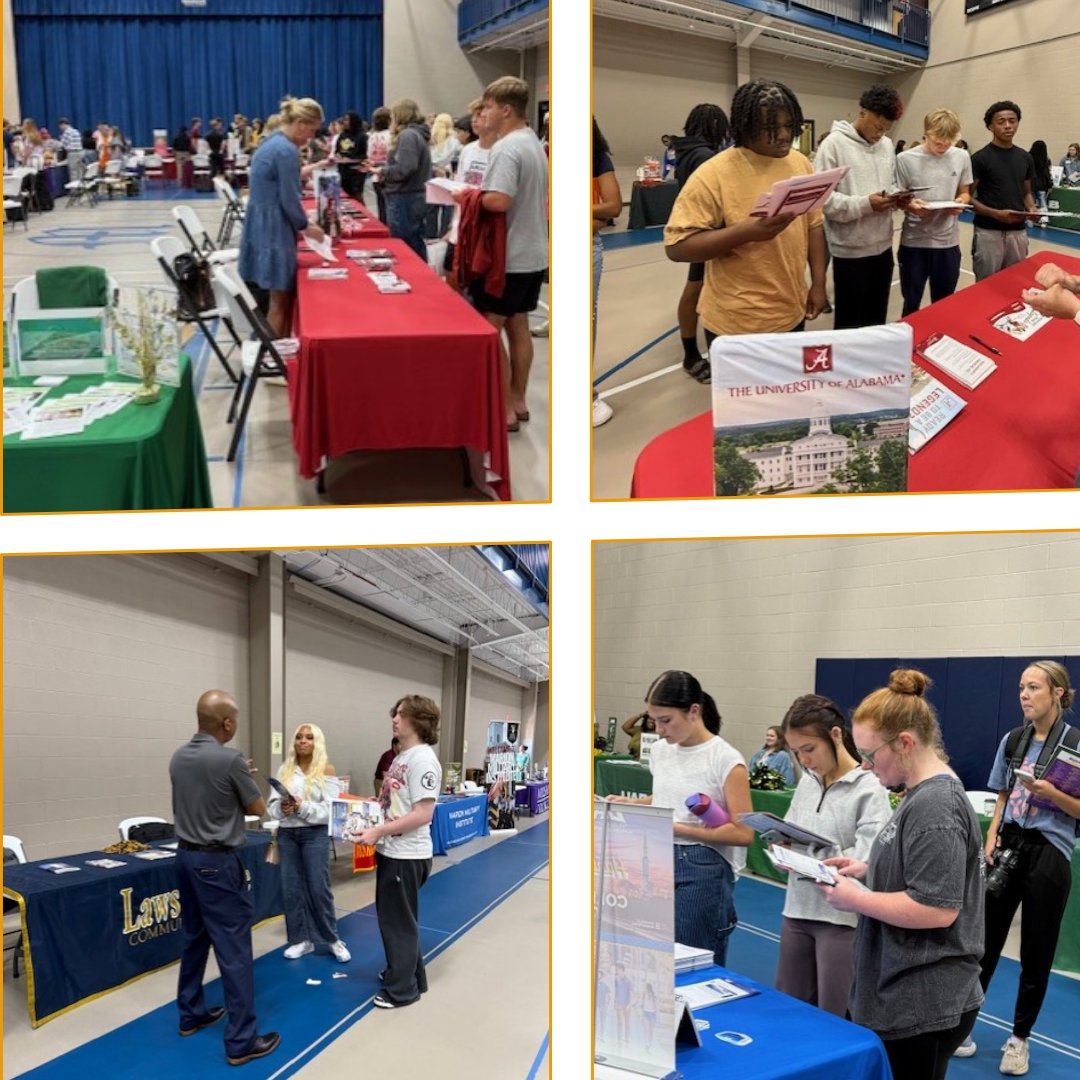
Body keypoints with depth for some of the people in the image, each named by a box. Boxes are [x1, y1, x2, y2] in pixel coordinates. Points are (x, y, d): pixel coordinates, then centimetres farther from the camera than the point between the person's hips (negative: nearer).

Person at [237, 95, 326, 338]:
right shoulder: (287, 150, -19)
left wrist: (301, 221, 18)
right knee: (280, 301, -3)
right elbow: (289, 199, -17)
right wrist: (305, 226, -2)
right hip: (274, 231, -10)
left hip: (262, 227, 10)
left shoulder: (272, 142, 12)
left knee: (283, 297, 13)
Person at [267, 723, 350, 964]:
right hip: (286, 834, 4)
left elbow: (330, 810, -10)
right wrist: (281, 808, -16)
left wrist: (303, 808, -21)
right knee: (291, 889, 6)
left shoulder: (326, 770, -4)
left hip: (315, 834, -4)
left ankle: (332, 939, 15)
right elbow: (271, 804, 5)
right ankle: (301, 940, 20)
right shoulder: (285, 769, 7)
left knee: (319, 888, -1)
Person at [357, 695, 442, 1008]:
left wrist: (378, 831, -23)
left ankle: (402, 989, 16)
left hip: (407, 855, -9)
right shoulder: (401, 757, 11)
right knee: (391, 917, 20)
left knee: (400, 921, 3)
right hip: (390, 851, 9)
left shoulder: (423, 760, -20)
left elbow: (422, 814, -24)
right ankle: (406, 972, 36)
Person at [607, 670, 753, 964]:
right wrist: (631, 803, 7)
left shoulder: (726, 760, -11)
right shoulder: (660, 751, 9)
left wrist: (681, 829, -18)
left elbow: (743, 833, -13)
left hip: (702, 870, -6)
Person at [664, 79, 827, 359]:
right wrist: (747, 231, -27)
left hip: (792, 314, 6)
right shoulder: (713, 174, -16)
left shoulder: (800, 163, 4)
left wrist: (818, 283, 8)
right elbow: (676, 246, -19)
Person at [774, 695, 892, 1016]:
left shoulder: (869, 789, -14)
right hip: (798, 910, 7)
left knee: (835, 1021, 4)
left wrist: (809, 854, -22)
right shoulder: (806, 783, 7)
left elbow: (868, 862, -20)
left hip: (843, 917, -7)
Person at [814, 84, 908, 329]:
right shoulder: (834, 144, -13)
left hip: (883, 247, 7)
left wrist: (895, 198, -3)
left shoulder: (887, 146, 9)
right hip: (851, 251, -7)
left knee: (877, 320, 17)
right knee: (850, 323, 4)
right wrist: (864, 205, -25)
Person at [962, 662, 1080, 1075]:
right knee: (983, 940, 6)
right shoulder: (1012, 741, 7)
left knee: (1036, 952, 7)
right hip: (1008, 847, 4)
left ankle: (1019, 1038, 21)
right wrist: (991, 842, 1)